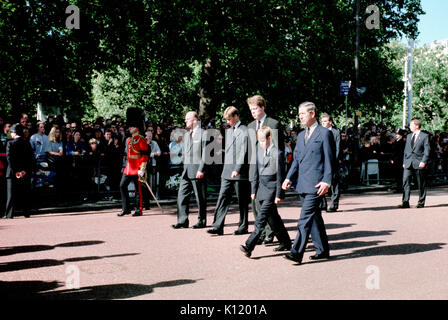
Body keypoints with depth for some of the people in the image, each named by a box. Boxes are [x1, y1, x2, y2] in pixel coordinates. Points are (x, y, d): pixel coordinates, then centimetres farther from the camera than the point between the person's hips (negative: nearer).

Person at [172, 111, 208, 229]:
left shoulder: (203, 134, -6)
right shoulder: (186, 134, 18)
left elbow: (205, 153, -11)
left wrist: (201, 170, -16)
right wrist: (185, 168, 16)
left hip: (198, 171, -7)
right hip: (186, 171, 7)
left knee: (200, 198, 1)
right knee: (182, 195, 3)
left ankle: (202, 221, 10)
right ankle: (182, 221, 7)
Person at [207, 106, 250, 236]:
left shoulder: (244, 131, -8)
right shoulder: (228, 131, 18)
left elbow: (244, 152, -15)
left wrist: (237, 169, -21)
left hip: (240, 172, -7)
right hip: (227, 171, 7)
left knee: (242, 201, 3)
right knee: (223, 197, 0)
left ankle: (243, 227, 13)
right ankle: (218, 226, -1)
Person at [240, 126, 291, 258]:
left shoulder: (278, 153, -9)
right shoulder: (260, 152, 14)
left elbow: (280, 175, -10)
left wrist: (279, 194, -12)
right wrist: (254, 190, 16)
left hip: (272, 189, -8)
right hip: (262, 188, 8)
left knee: (261, 217, -13)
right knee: (273, 218, 13)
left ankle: (249, 246, -18)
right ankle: (285, 243, 25)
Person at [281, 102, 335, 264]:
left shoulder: (324, 133, -3)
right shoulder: (301, 135, 19)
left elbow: (329, 159, -7)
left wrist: (326, 181, -14)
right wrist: (288, 178, 8)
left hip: (316, 184, -7)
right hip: (303, 184, 8)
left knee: (305, 218, -13)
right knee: (314, 218, 13)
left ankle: (297, 252, -15)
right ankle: (322, 250, 22)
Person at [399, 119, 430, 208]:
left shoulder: (425, 136, 1)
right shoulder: (408, 136, 17)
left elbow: (427, 150, -4)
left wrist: (423, 161, -13)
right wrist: (404, 161, 12)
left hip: (419, 163, -4)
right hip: (408, 163, 5)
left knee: (421, 184, 3)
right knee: (405, 181, -7)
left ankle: (421, 203, 13)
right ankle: (405, 202, -8)